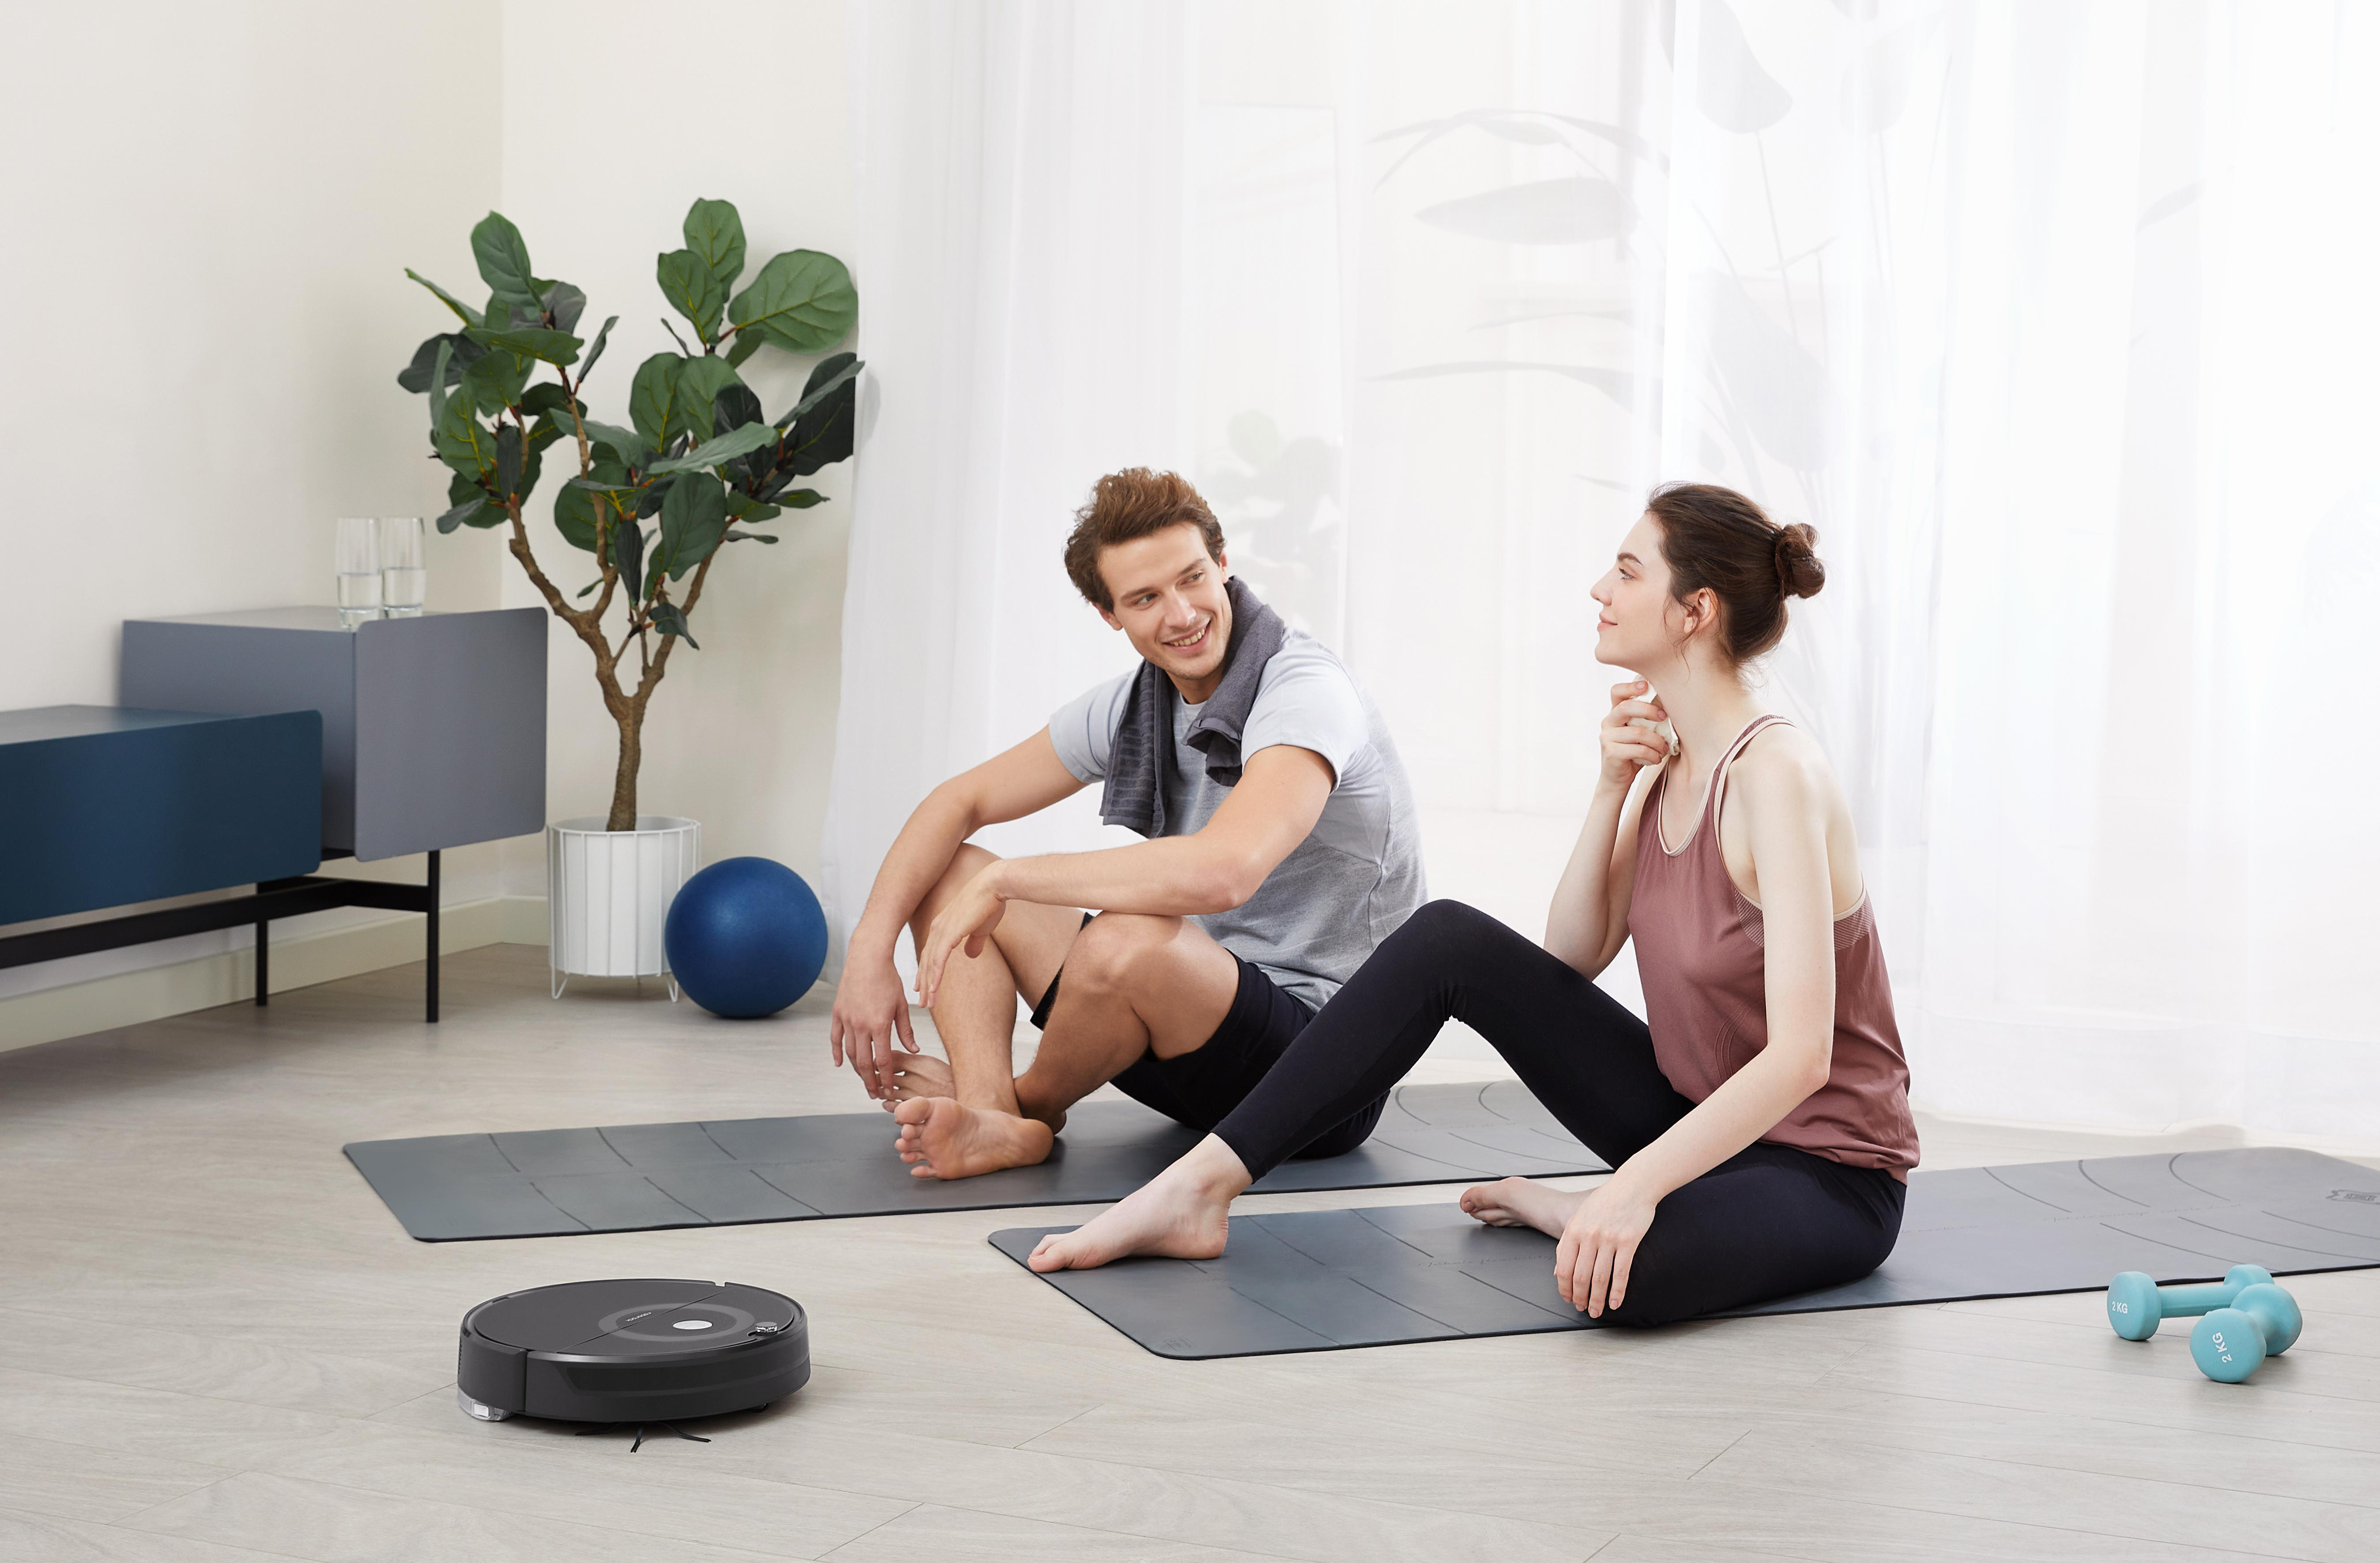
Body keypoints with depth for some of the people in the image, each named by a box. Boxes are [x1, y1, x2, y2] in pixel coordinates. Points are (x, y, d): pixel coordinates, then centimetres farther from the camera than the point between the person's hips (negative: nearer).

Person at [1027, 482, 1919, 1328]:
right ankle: (1200, 1189, -6)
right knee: (1449, 942, -5)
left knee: (1625, 1274, -42)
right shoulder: (1669, 758, 3)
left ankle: (1591, 1212, -6)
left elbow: (1799, 1058, -32)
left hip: (1826, 1176, -8)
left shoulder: (1774, 775, -24)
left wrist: (1638, 1185, -41)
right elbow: (1570, 957, 2)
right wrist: (1612, 787, -9)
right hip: (1702, 1118, 8)